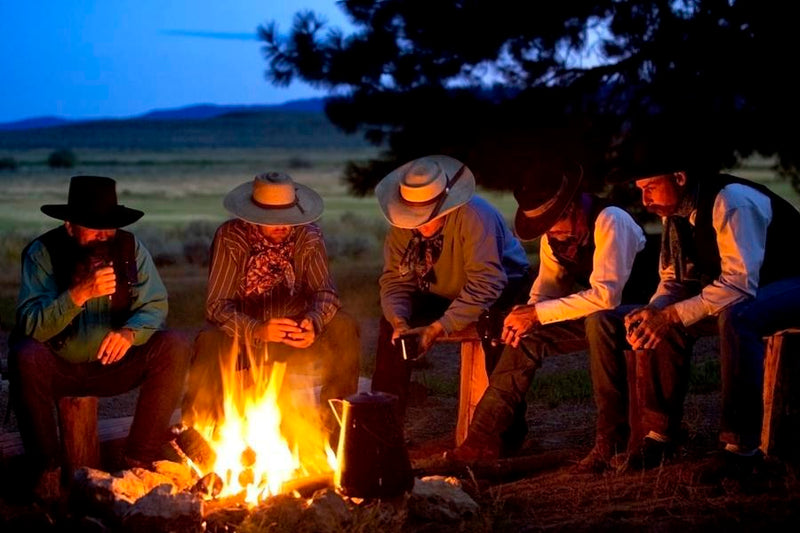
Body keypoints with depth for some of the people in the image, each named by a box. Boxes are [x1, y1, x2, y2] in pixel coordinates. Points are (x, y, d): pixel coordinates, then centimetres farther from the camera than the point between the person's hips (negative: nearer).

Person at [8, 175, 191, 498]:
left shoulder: (130, 248, -5)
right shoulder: (43, 253, -13)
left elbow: (155, 307, -9)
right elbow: (31, 325, -24)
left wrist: (131, 332, -31)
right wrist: (80, 294, -38)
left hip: (114, 366, 3)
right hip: (59, 368, -2)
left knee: (174, 348, -20)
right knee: (25, 356, -33)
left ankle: (140, 460, -12)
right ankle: (47, 470, -19)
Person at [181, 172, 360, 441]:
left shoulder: (309, 237, -7)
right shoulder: (230, 237, -14)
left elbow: (326, 292, -10)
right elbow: (217, 306, -19)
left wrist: (313, 322, -35)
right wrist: (257, 330, -39)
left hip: (294, 338, 3)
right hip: (244, 340, -2)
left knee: (345, 326, -23)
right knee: (209, 343, -35)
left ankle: (334, 421, -10)